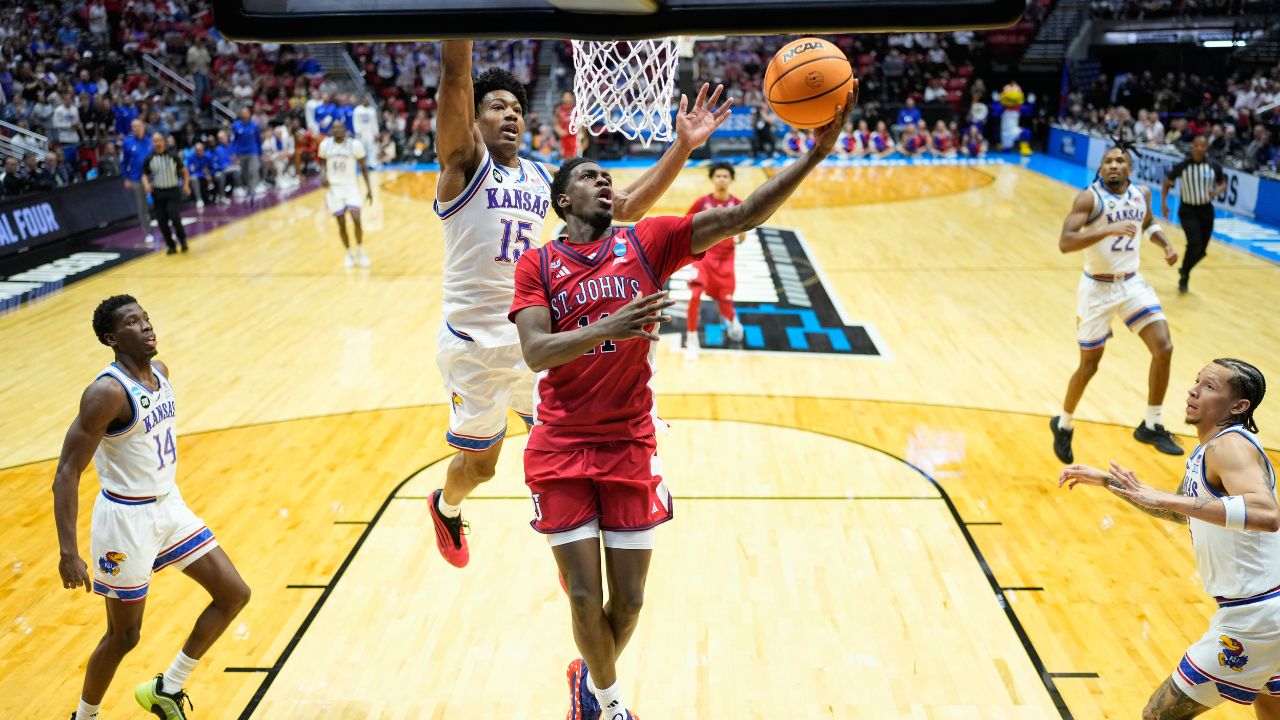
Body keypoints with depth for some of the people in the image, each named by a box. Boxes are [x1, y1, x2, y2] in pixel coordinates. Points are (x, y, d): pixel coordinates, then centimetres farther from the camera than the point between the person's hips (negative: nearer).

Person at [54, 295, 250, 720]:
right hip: (126, 519, -8)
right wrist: (68, 552, -28)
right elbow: (67, 473, -23)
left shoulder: (160, 372, 2)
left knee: (234, 594, 8)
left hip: (170, 506, 8)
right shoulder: (107, 392, -22)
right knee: (124, 636, 7)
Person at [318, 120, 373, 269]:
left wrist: (369, 188, 0)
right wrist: (323, 173, -8)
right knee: (341, 223, 3)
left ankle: (360, 251, 7)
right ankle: (349, 254, 20)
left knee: (357, 220, -14)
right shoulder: (325, 144, -3)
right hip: (334, 188, 2)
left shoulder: (355, 144, -9)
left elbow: (363, 167, 1)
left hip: (350, 187, -2)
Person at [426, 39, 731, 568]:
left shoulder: (544, 179, 10)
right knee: (479, 464, 13)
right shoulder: (465, 161, -6)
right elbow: (455, 72, -22)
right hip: (475, 345, -4)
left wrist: (683, 145, 0)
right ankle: (446, 507, 49)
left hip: (537, 338, 5)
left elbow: (628, 206, 8)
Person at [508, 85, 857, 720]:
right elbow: (534, 353, -16)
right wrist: (607, 328, -32)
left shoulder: (647, 242, 0)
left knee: (627, 600, 9)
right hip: (560, 451, -1)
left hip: (631, 447, 1)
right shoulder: (537, 265, -1)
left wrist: (817, 152, -22)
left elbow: (744, 217, -11)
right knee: (585, 597, 3)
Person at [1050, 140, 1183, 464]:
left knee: (1164, 349, -7)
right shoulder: (1089, 197, -16)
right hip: (1097, 288, -5)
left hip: (1133, 282, 5)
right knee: (1089, 366, 4)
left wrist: (1166, 243, 5)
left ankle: (1150, 426, 8)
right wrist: (1108, 230, -38)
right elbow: (1064, 243, -27)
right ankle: (1063, 425, 27)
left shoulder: (1142, 194, 2)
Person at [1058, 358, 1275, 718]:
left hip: (1253, 618, -10)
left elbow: (1266, 513, -38)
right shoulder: (1208, 449, 10)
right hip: (1264, 608, 10)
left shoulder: (1230, 445, -20)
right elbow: (1180, 513, 24)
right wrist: (1106, 480, 17)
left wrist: (1165, 497, -42)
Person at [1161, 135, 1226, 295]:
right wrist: (1163, 202, -9)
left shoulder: (1214, 166, -5)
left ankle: (1184, 271, 33)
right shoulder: (1181, 165, -10)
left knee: (1202, 250, 5)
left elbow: (1223, 184, 8)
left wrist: (1217, 191, -15)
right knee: (1194, 243, -22)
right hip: (1187, 210, -3)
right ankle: (1184, 276, 0)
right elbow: (1167, 183, 3)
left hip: (1206, 210, 3)